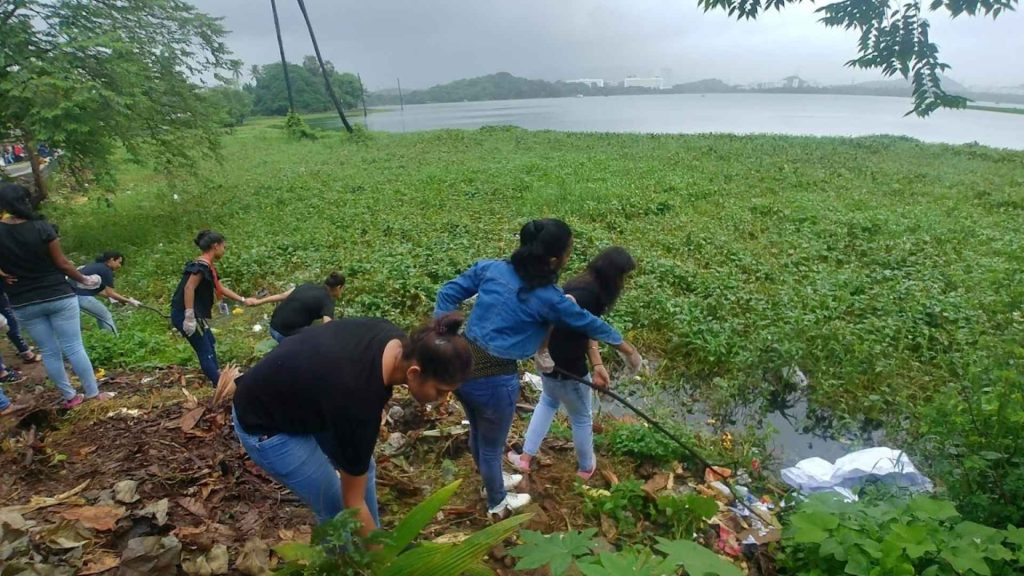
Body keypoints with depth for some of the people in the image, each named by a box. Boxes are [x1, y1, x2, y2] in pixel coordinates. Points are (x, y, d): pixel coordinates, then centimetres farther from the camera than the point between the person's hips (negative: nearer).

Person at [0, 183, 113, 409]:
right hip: (58, 296, -3)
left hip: (24, 304, 3)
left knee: (49, 352, 13)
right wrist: (84, 280, 5)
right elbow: (62, 263, -8)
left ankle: (70, 396, 21)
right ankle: (93, 393, 10)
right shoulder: (41, 227, -12)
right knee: (73, 348, 3)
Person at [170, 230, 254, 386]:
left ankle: (218, 379, 38)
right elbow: (189, 288, -27)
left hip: (196, 314, 11)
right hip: (185, 315, -11)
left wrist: (243, 300, 24)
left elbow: (221, 289, 22)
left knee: (210, 344, 24)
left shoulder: (209, 266, 13)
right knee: (205, 352, -6)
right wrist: (189, 317, -29)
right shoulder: (201, 265, -18)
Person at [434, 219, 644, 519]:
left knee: (478, 433, 30)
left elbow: (448, 294, 2)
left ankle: (492, 481, 59)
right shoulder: (548, 298, -15)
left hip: (462, 365, 6)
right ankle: (497, 504, 49)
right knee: (492, 444, 20)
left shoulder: (490, 268, -3)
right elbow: (590, 324, -1)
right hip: (494, 380, -6)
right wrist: (628, 349, 16)